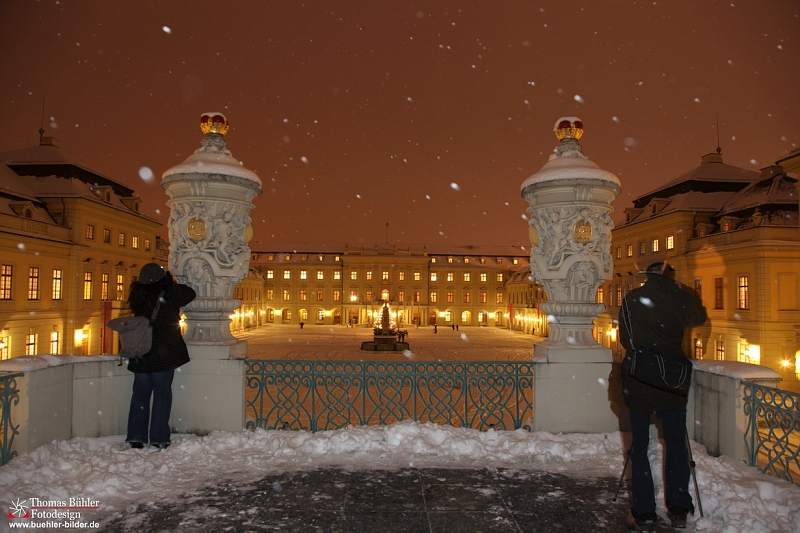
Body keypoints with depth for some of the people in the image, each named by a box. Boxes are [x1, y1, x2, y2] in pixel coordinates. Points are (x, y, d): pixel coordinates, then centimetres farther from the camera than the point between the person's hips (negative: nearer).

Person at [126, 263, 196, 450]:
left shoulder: (137, 295, 1)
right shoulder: (168, 294, -12)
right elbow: (190, 294, -1)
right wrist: (171, 282, 8)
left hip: (141, 354, 4)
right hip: (165, 352, -4)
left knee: (140, 393, 12)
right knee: (162, 393, 3)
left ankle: (136, 436, 15)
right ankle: (159, 438, 4)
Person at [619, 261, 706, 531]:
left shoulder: (632, 299, -5)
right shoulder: (680, 297, -4)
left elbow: (624, 339, 2)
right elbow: (699, 317, 18)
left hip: (638, 383, -1)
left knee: (639, 447, 7)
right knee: (676, 443, 16)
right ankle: (678, 510, 22)